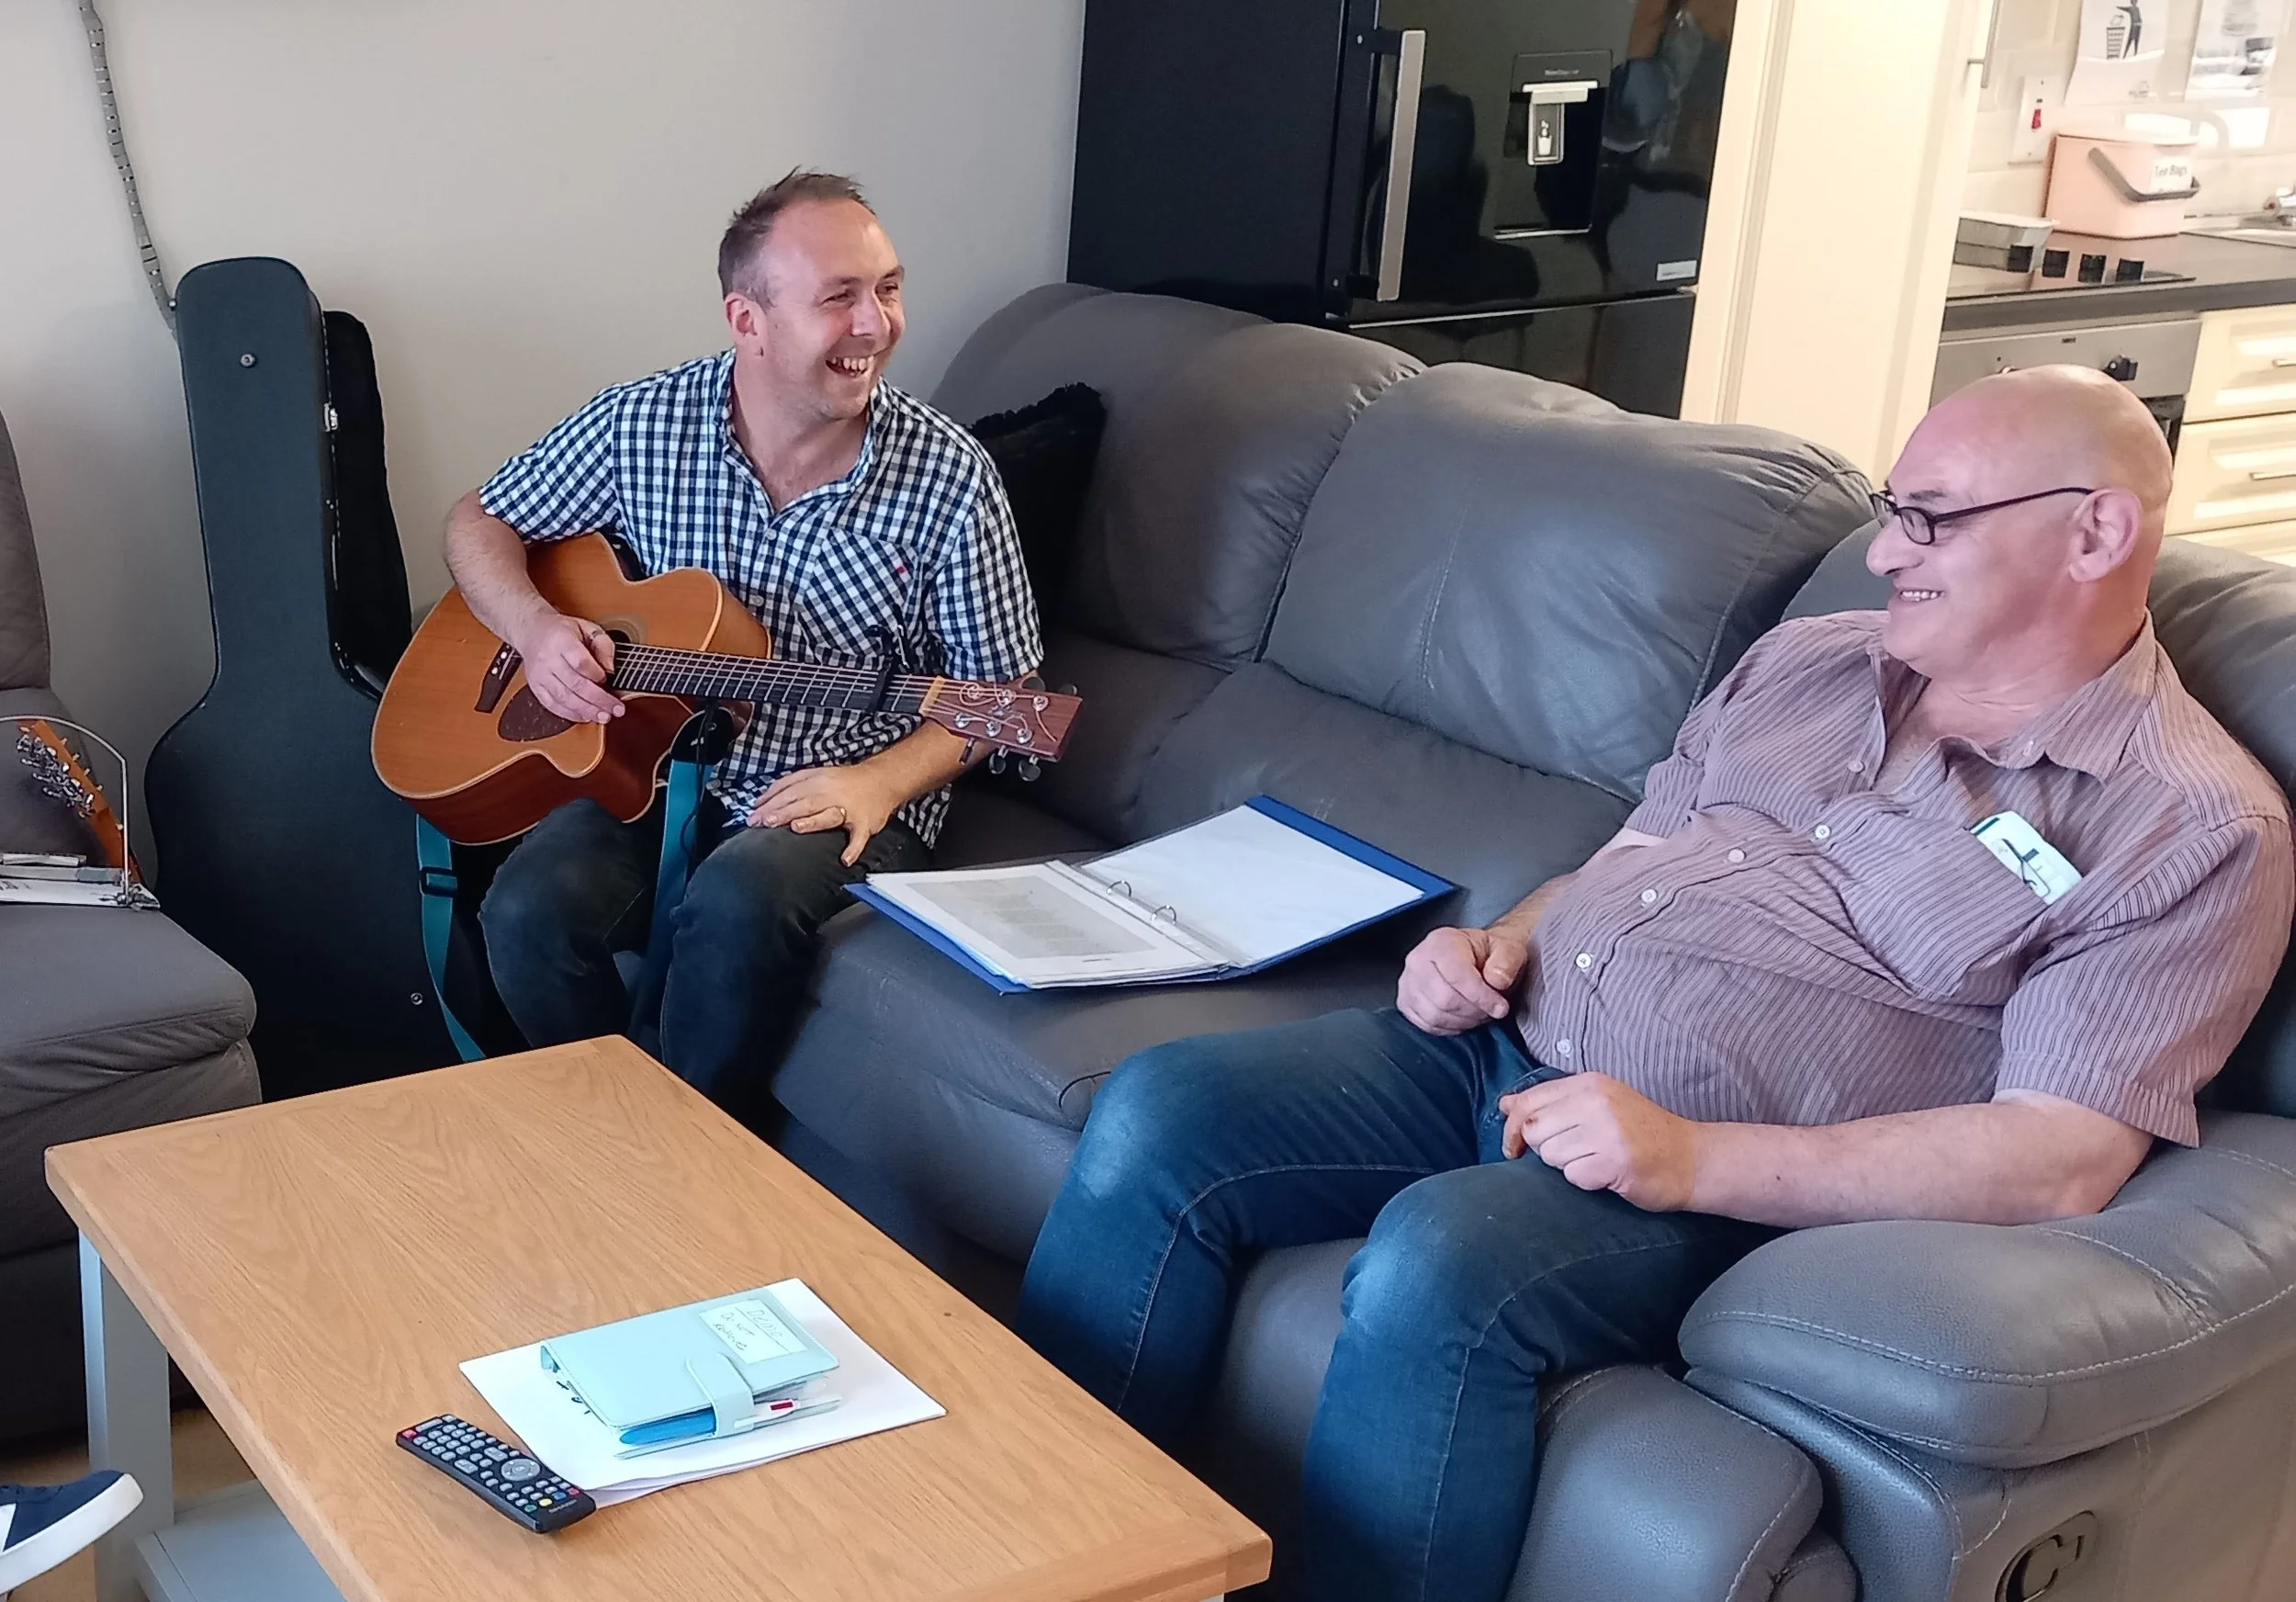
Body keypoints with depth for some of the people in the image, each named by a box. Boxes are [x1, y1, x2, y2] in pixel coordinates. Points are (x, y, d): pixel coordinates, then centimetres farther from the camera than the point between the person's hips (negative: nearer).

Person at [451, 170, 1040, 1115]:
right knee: (530, 910, -25)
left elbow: (998, 690, -1)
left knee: (738, 903, -33)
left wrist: (882, 781, -19)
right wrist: (534, 627, -12)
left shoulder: (951, 480, -10)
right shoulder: (643, 423, -4)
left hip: (848, 797, -2)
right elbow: (480, 524, 10)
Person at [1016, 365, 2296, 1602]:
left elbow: (2061, 1159, -15)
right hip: (1503, 1048, 7)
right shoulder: (1806, 663, 16)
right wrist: (1502, 940, 1)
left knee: (1440, 1261, -35)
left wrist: (1696, 1158, -24)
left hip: (1736, 1181, -6)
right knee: (1156, 1119, -13)